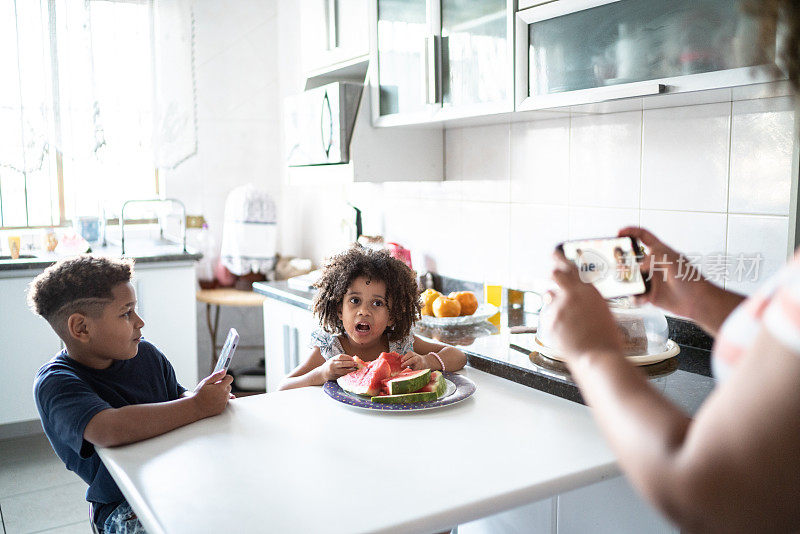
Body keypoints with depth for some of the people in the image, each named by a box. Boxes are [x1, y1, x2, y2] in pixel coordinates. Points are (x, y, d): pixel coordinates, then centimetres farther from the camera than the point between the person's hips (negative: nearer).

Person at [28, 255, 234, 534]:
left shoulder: (145, 354, 5)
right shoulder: (54, 383, -17)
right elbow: (110, 430, -36)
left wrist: (199, 395, -8)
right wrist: (198, 405, -30)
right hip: (122, 506, -5)